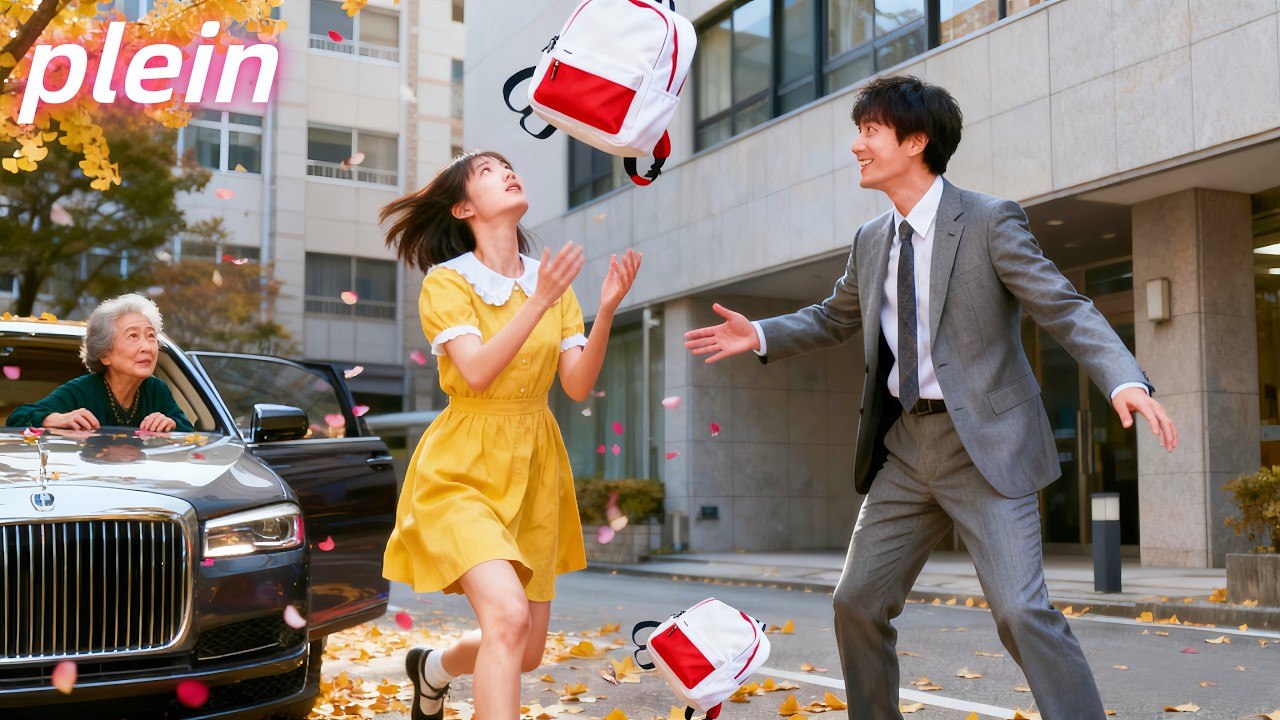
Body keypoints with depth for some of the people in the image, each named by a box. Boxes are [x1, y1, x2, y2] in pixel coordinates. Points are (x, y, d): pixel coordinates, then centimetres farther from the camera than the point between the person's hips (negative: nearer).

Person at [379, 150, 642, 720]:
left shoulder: (552, 281, 7)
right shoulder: (447, 282, -6)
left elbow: (578, 385, -2)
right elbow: (477, 372, -21)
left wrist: (606, 311, -16)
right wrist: (539, 302, -28)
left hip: (534, 474, 5)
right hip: (464, 473, -5)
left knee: (525, 652, 10)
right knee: (508, 615, -27)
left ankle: (433, 667, 41)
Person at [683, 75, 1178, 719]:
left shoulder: (989, 221, -7)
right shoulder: (871, 241, 11)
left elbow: (1066, 309, -12)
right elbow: (834, 318, 26)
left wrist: (1125, 381, -27)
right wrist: (760, 335, 12)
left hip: (983, 445, -6)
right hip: (904, 448, 6)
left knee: (1021, 610, -16)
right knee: (857, 602, 9)